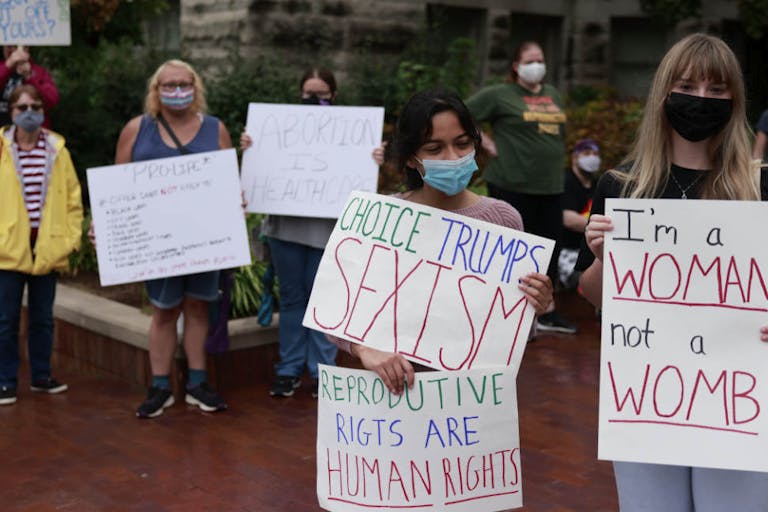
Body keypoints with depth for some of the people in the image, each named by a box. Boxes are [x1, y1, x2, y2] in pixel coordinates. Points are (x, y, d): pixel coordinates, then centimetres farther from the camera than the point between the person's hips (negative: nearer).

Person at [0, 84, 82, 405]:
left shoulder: (57, 150, 4)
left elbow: (73, 198, 7)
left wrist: (72, 239, 1)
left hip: (48, 249, 2)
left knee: (43, 317, 12)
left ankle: (41, 376, 26)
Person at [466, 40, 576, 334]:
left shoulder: (553, 95, 16)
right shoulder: (499, 95, -3)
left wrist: (558, 163, 16)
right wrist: (487, 143, -7)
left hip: (550, 186, 7)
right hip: (512, 185, -6)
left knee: (550, 247, 11)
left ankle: (547, 313, 23)